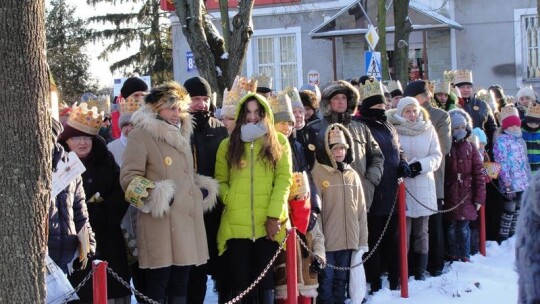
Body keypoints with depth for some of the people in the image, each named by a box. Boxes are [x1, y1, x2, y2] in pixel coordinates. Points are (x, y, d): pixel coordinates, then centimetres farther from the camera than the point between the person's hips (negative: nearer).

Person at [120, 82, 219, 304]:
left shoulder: (181, 134, 20)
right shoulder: (141, 135, -5)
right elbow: (129, 177, -12)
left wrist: (203, 189, 14)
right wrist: (155, 196, -22)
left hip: (187, 219, 8)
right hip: (161, 221, -8)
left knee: (180, 284, 12)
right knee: (158, 284, -5)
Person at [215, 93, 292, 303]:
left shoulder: (278, 142, 8)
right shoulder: (228, 145, 13)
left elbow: (284, 179, -1)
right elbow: (220, 180, 9)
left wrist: (274, 215, -11)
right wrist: (230, 201, -11)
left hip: (268, 224, -1)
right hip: (236, 224, 1)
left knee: (265, 281, 3)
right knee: (239, 282, 2)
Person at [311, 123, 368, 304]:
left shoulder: (352, 175, 9)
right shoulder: (318, 173, -8)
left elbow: (361, 210, 11)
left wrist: (363, 241, 9)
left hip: (349, 241, 5)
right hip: (327, 241, -5)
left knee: (341, 282, 14)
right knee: (326, 282, 0)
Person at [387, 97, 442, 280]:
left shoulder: (428, 130, 6)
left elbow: (437, 156, 6)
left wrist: (421, 165, -11)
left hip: (423, 187, 3)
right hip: (401, 188, -3)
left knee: (421, 232, 9)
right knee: (403, 232, -4)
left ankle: (420, 273, 16)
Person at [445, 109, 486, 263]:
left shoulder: (471, 148, 5)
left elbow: (479, 174, 4)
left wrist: (479, 197, 0)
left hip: (467, 198, 1)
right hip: (449, 198, -1)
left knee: (464, 228, 6)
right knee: (451, 228, 6)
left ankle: (465, 256, 16)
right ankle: (453, 257, 17)